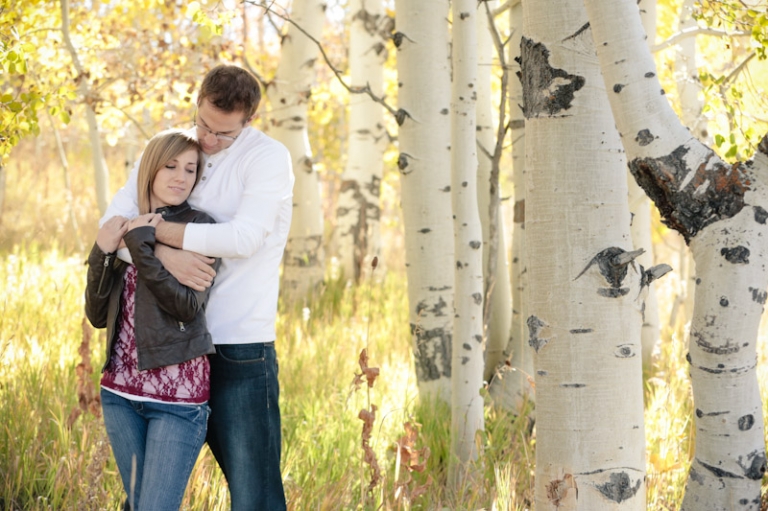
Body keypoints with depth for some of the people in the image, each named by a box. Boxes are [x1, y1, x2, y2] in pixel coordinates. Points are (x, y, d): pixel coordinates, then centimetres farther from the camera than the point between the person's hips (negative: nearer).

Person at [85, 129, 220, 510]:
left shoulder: (200, 228, -4)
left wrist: (141, 247, -18)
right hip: (121, 390, 5)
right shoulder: (127, 228, 9)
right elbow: (97, 315, 7)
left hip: (178, 394, -5)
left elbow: (188, 305, -17)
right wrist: (102, 253, -7)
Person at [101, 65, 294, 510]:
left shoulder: (269, 157, -6)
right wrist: (164, 253, -20)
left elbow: (244, 237, -21)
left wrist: (153, 228, -14)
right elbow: (112, 224, 0)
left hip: (240, 344, -5)